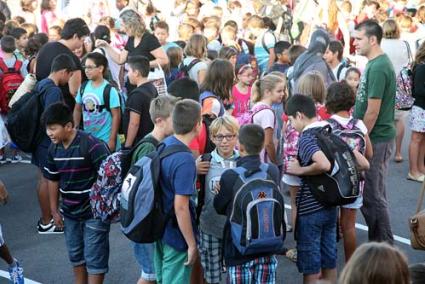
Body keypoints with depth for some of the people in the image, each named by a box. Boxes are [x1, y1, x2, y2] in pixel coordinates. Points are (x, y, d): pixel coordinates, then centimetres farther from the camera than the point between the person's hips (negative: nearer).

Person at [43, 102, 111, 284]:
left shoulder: (92, 145, -23)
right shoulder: (54, 149, -1)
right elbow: (53, 180, 10)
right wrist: (54, 210, 13)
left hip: (94, 212, -6)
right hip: (70, 213, 7)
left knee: (94, 258, 3)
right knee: (75, 255, 20)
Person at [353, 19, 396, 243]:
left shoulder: (378, 67, -19)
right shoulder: (376, 63, 11)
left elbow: (373, 111, -21)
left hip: (376, 139, -10)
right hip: (374, 136, 10)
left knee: (373, 195, -1)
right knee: (371, 192, 16)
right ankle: (379, 241, 26)